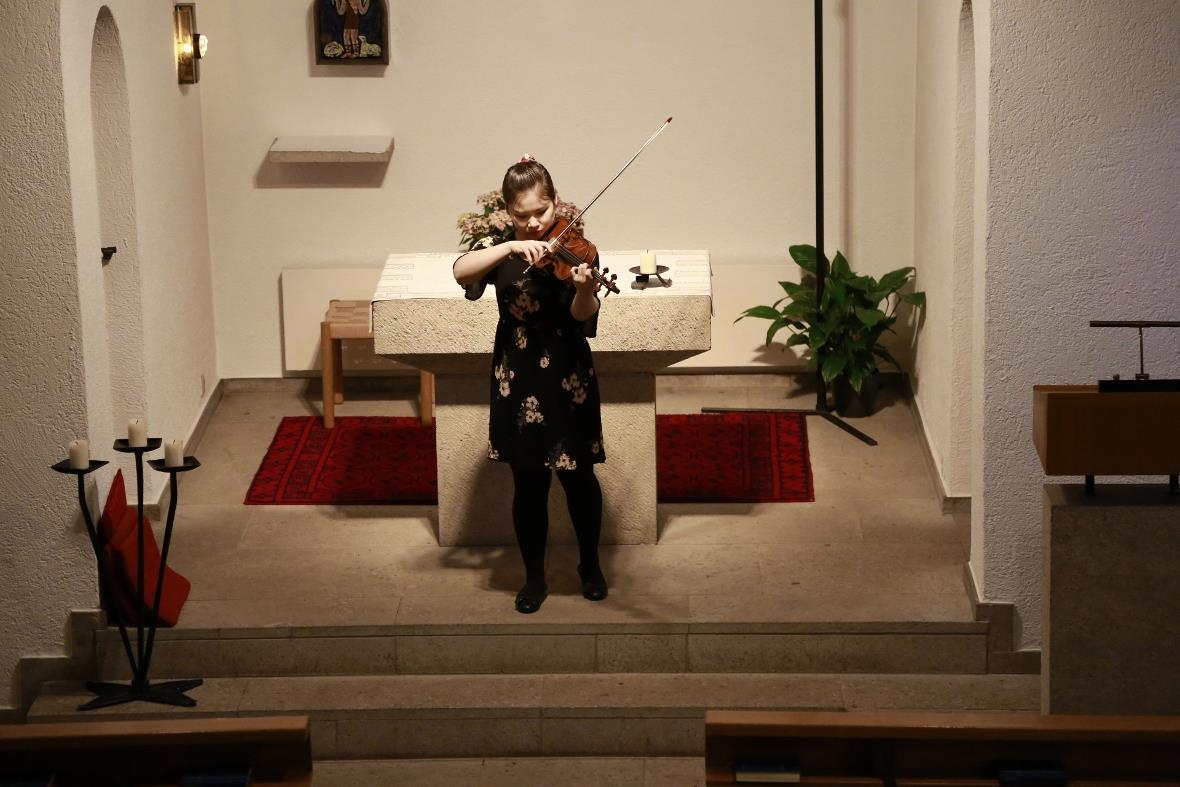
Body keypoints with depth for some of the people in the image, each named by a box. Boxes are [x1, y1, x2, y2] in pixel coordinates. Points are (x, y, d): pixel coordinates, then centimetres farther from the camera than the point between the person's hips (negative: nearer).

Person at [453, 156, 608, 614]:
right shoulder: (499, 245, -2)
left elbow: (583, 317, -20)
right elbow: (460, 271, -23)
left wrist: (584, 288, -42)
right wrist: (512, 246, -34)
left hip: (568, 376, -1)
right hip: (517, 378, 1)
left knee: (577, 475, 11)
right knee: (529, 483, 8)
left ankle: (590, 564, 34)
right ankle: (534, 577, 24)